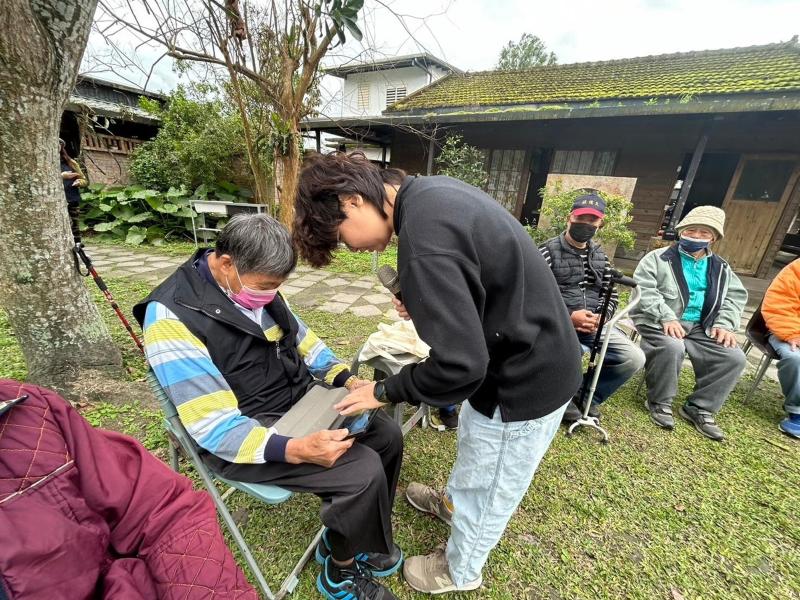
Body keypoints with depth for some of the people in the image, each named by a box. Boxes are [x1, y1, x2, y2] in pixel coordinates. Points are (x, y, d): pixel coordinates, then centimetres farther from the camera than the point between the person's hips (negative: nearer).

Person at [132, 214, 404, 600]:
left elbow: (302, 339, 11)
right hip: (242, 433, -7)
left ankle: (353, 537, 27)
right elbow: (213, 426, -24)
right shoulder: (172, 316, -22)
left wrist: (348, 380, -3)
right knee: (363, 472, -19)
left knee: (388, 436, 4)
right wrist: (298, 449, -35)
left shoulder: (256, 287, 0)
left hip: (301, 398, 8)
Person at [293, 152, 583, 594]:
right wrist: (426, 304, 5)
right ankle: (453, 503, 60)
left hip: (525, 379, -9)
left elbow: (459, 365, -30)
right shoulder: (431, 192, -1)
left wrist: (386, 391, -14)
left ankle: (460, 571, 46)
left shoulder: (423, 241, -32)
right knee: (473, 443, 31)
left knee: (486, 488, 17)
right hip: (533, 353, 9)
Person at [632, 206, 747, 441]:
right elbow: (644, 290, -14)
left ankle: (699, 408, 4)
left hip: (699, 327, 6)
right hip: (659, 323, -6)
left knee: (734, 357, -13)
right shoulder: (658, 258, -2)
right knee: (671, 347, -35)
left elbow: (735, 296, 14)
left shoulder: (721, 268, 17)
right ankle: (659, 401, -10)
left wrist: (725, 324, -4)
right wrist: (667, 317, -24)